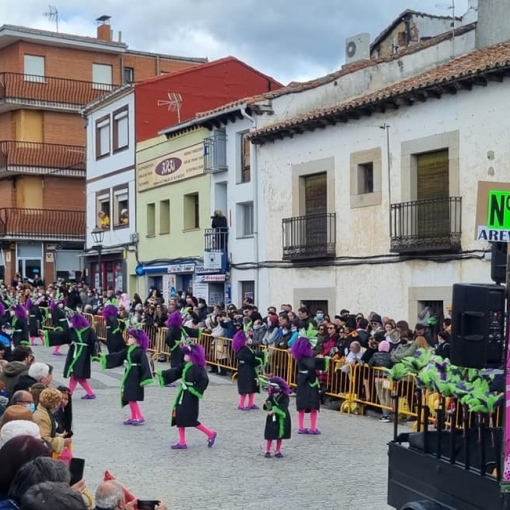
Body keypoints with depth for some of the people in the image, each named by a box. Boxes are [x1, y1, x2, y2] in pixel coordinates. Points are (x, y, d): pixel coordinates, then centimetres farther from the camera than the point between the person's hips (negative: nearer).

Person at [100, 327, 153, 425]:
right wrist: (105, 358, 9)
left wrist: (145, 379, -23)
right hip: (128, 376, 8)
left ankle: (140, 417, -1)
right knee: (129, 398, 12)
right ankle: (133, 417, 21)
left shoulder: (140, 351, -14)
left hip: (135, 377, -8)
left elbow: (145, 365, -18)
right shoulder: (128, 350, 9)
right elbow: (117, 357, 13)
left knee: (132, 398, -9)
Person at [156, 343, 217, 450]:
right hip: (182, 395, 9)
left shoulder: (198, 368, -18)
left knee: (190, 420, -4)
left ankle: (210, 434, 11)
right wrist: (161, 375, 5)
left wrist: (196, 391, -22)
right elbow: (175, 372, 9)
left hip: (190, 397, -8)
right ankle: (182, 443, 16)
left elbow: (204, 380, -25)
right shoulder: (185, 365, 6)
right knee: (179, 417, 8)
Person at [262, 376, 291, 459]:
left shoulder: (284, 397, -13)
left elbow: (283, 406, -27)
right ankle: (267, 451, 13)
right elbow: (267, 407, 2)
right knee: (270, 435, 2)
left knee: (280, 435, 9)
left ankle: (277, 451, 22)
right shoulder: (271, 397, -2)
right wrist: (266, 405, -21)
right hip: (272, 418, 2)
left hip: (281, 418, -2)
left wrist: (273, 410, -36)